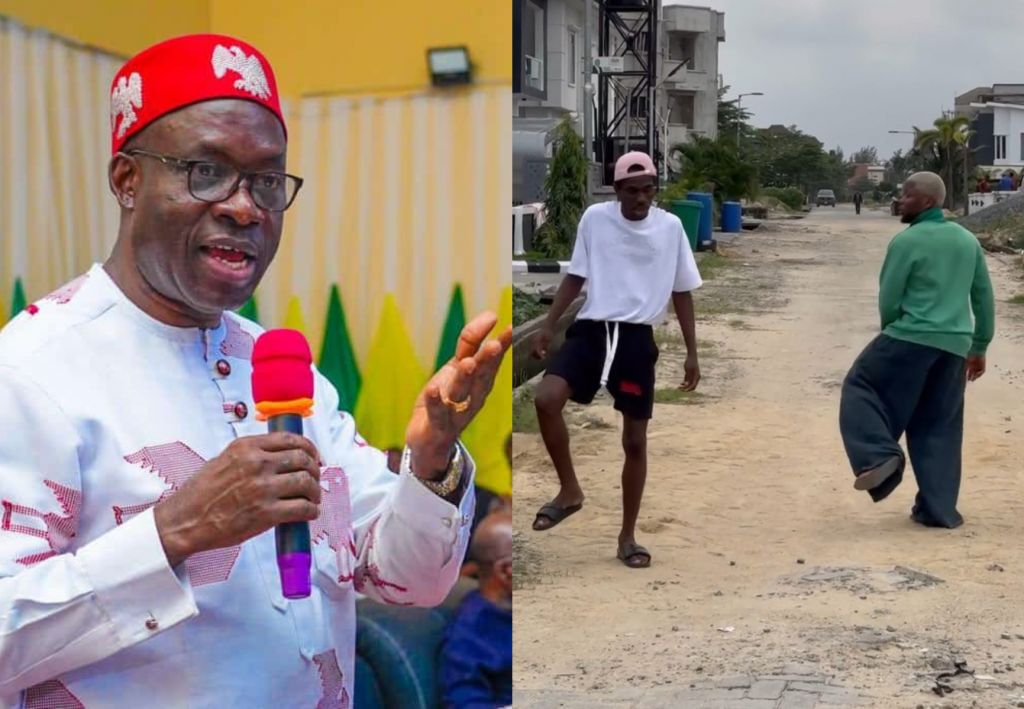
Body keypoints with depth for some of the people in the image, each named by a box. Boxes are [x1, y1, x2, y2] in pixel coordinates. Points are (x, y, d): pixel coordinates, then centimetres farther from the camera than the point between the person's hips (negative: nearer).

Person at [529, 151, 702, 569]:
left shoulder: (670, 227, 1)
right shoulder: (595, 218, 1)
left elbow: (682, 292, 9)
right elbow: (576, 277, 10)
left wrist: (691, 353, 7)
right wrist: (548, 326, 2)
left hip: (637, 338, 0)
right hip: (591, 329, 0)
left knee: (635, 441, 5)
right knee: (546, 398, -25)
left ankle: (627, 537, 19)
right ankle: (569, 491, -4)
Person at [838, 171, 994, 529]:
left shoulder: (907, 241, -7)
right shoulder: (968, 241, 13)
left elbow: (888, 301, -4)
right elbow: (984, 298, 17)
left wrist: (892, 334, 15)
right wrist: (979, 347, 24)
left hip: (909, 339, -6)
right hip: (954, 347, 6)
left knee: (862, 388, 10)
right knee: (938, 428, 11)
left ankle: (880, 456, -11)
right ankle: (938, 509, 10)